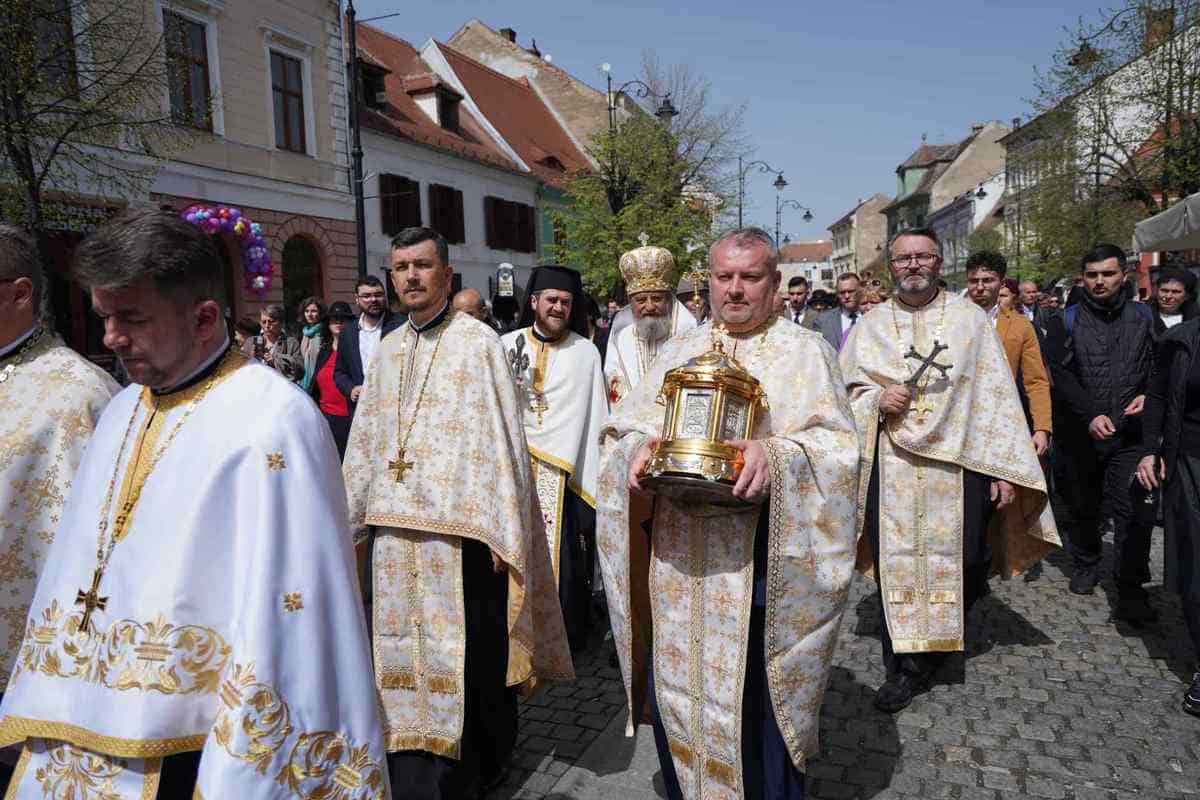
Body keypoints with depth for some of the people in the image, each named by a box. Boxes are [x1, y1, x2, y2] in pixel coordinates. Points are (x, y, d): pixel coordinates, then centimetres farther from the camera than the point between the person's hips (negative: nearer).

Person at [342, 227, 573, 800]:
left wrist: (500, 533, -14)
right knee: (406, 650, 12)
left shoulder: (479, 342, -5)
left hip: (459, 529, -5)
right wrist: (355, 516, 14)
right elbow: (366, 440, 16)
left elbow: (502, 438, -9)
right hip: (396, 532, 6)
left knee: (468, 658, 3)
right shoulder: (388, 350, 12)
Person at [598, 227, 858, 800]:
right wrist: (640, 448, -13)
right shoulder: (679, 352, 14)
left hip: (760, 557, -3)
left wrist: (774, 455, -25)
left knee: (759, 701, 4)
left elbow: (837, 445, -6)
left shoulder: (806, 351, 3)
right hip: (678, 554, 4)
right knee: (674, 689, 12)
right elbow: (625, 428, 11)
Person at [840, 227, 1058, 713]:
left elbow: (995, 394, -1)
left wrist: (1005, 468, -7)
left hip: (957, 466, 0)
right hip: (891, 469, 1)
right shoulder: (870, 326, 7)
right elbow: (842, 392, 10)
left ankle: (927, 655, 34)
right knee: (897, 565, 2)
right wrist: (876, 400, -12)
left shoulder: (970, 318, 3)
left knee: (960, 563, 7)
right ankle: (904, 667, 16)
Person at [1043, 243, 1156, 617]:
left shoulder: (1143, 317, 8)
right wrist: (1090, 415, -18)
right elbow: (1061, 375, -8)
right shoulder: (1066, 322, 1)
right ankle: (1085, 566, 34)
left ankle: (1130, 589, -1)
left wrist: (1148, 394, -8)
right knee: (1083, 507, 14)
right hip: (1080, 433, 0)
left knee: (1132, 509, -8)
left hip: (1129, 432, 0)